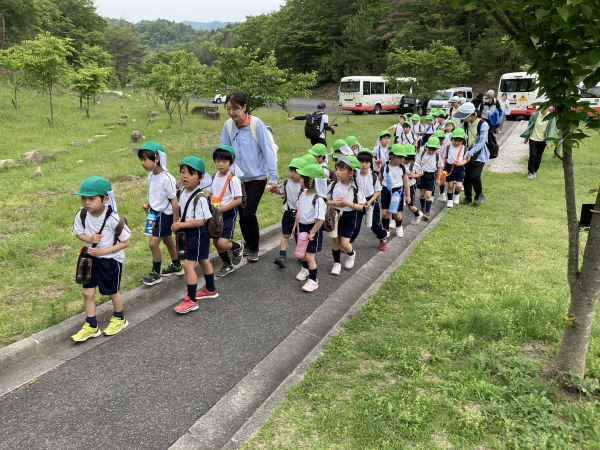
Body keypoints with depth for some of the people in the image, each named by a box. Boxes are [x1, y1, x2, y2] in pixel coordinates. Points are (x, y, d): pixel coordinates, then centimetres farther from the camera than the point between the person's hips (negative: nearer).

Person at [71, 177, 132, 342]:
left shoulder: (113, 219, -27)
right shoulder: (82, 214, -13)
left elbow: (125, 242, -19)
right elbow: (79, 234, 3)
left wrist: (102, 251, -23)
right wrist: (90, 238, -21)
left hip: (111, 259, -5)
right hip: (91, 258, 5)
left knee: (112, 292, 13)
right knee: (88, 292, 9)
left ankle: (119, 319, 38)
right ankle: (91, 326, 27)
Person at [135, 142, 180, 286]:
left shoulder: (167, 178, -24)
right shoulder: (151, 175, 1)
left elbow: (174, 200, -20)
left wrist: (175, 222, -17)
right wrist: (147, 204, -3)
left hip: (165, 215, -8)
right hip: (154, 213, 8)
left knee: (153, 243, -6)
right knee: (167, 240, 20)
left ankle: (156, 274, 11)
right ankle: (176, 266, 38)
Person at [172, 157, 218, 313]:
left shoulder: (199, 198, -25)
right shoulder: (182, 192, 0)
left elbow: (200, 221, -26)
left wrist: (180, 225, -21)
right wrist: (177, 223, 3)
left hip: (198, 233, -9)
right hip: (189, 232, 9)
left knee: (188, 265, -8)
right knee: (203, 261, 23)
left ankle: (191, 301, 4)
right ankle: (210, 290, 41)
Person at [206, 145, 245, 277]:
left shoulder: (233, 179, -15)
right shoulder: (214, 177, 5)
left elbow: (238, 200, -17)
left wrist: (222, 208, -22)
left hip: (229, 214, -6)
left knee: (222, 243, -16)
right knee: (216, 242, 10)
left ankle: (238, 247, 18)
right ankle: (227, 265, 32)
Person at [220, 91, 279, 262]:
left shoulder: (257, 124, -15)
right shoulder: (228, 125, -2)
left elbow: (267, 150, -15)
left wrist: (274, 177, -18)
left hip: (257, 177, -4)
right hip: (238, 178, 5)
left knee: (249, 214, -9)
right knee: (242, 214, 10)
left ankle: (254, 249, 11)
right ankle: (248, 244, 32)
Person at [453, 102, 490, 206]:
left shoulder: (483, 124, -16)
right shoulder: (465, 124, 3)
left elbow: (482, 142, -21)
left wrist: (470, 153, -28)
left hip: (480, 155, -6)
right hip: (468, 154, 6)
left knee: (474, 176, -15)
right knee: (466, 176, 4)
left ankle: (479, 194, 11)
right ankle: (468, 197, 22)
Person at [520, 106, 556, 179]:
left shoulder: (551, 117, -6)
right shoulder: (535, 115, -7)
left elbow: (551, 129, -7)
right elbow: (529, 126, 4)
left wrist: (548, 142, -16)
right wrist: (526, 138, 9)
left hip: (542, 140, 1)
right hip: (533, 138, -1)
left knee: (539, 157, 9)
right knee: (533, 155, -10)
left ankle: (535, 171, 27)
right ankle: (530, 172, 1)